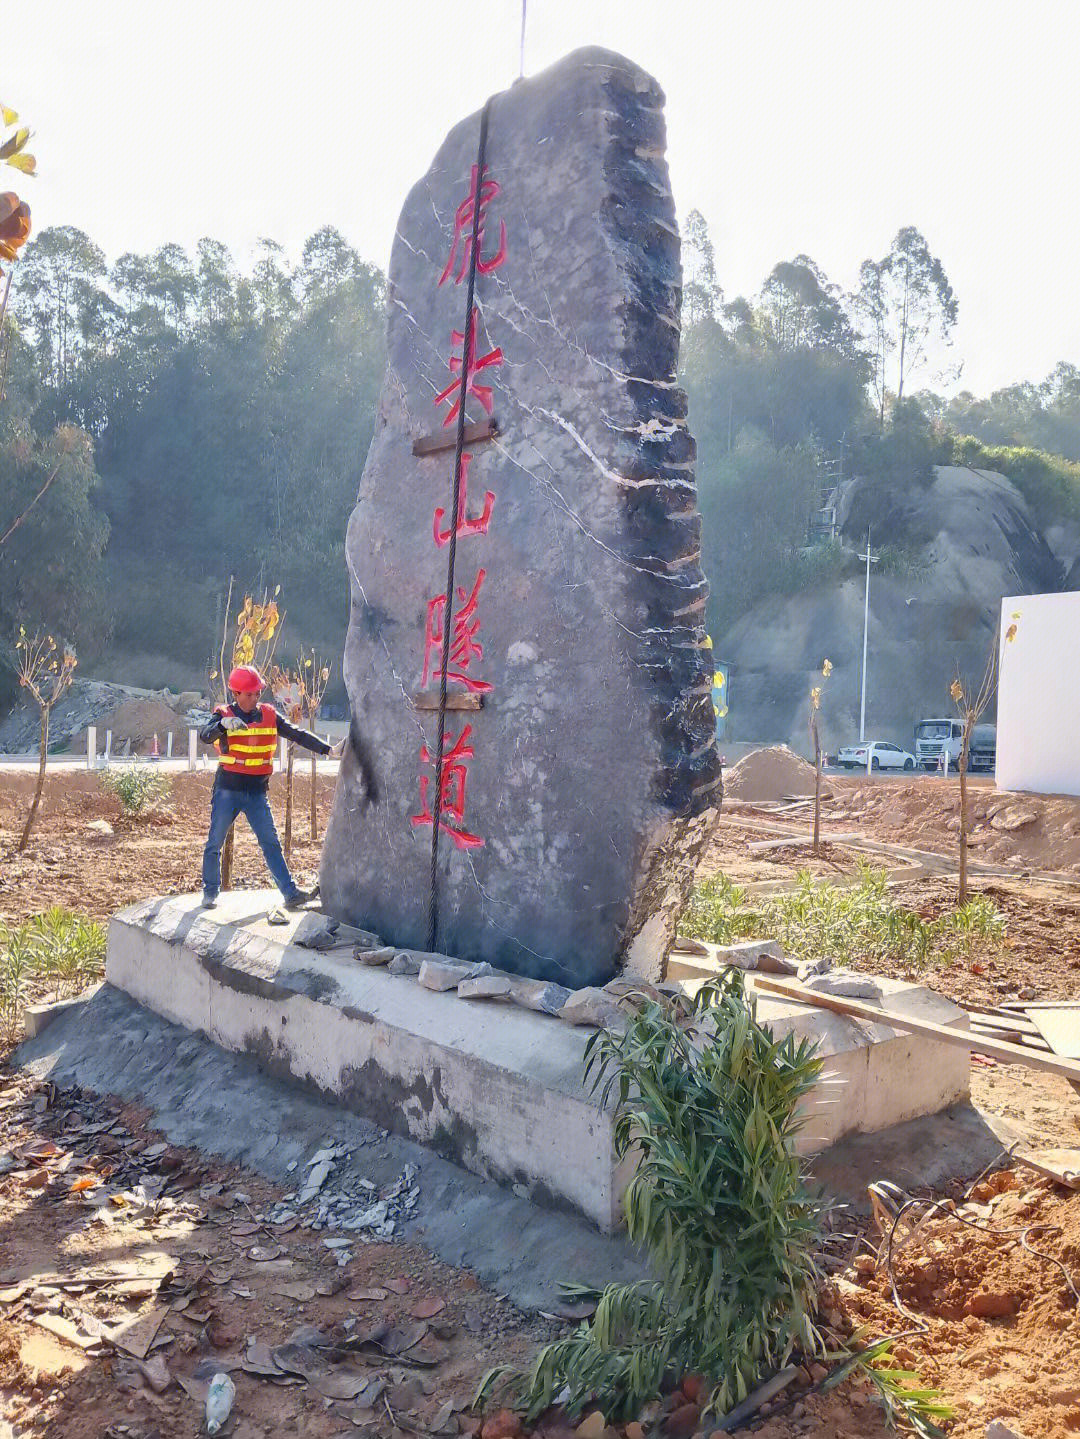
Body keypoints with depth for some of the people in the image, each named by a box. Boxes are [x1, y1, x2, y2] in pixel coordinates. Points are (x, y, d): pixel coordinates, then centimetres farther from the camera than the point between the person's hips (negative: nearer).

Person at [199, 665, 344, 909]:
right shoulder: (224, 715, -6)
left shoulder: (269, 716, 4)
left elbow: (298, 735, 3)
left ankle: (290, 893, -2)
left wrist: (328, 749, -7)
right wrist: (223, 724, -45)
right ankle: (210, 893, 21)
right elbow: (205, 736, -24)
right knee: (215, 843, 5)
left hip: (257, 792, 2)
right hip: (227, 790, -2)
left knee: (271, 843, 0)